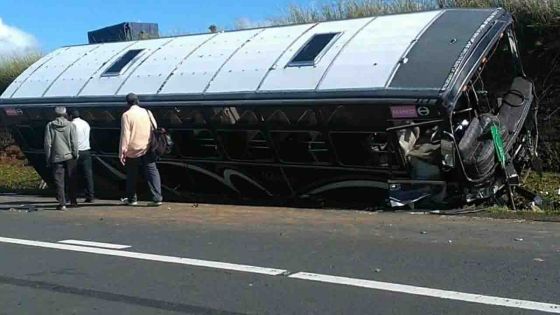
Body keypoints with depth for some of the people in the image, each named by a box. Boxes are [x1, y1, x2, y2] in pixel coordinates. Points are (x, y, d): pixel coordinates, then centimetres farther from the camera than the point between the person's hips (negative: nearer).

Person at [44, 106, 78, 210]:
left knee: (59, 181, 1)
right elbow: (74, 142, -5)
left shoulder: (50, 126, -1)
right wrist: (75, 155, 5)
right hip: (69, 156, 1)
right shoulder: (71, 125, -2)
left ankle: (62, 203, -2)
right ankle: (73, 200, 21)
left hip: (56, 158, -1)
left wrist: (48, 159, 5)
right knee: (71, 179, 14)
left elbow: (47, 143, -1)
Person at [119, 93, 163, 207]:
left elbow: (125, 134, -13)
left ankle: (131, 199, 22)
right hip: (147, 149, 2)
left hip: (133, 151, -2)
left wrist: (122, 151, -12)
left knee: (132, 175, 12)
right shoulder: (147, 112, 4)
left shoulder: (126, 115, -8)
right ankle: (157, 198, -9)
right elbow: (155, 128, 9)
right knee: (152, 172, 1)